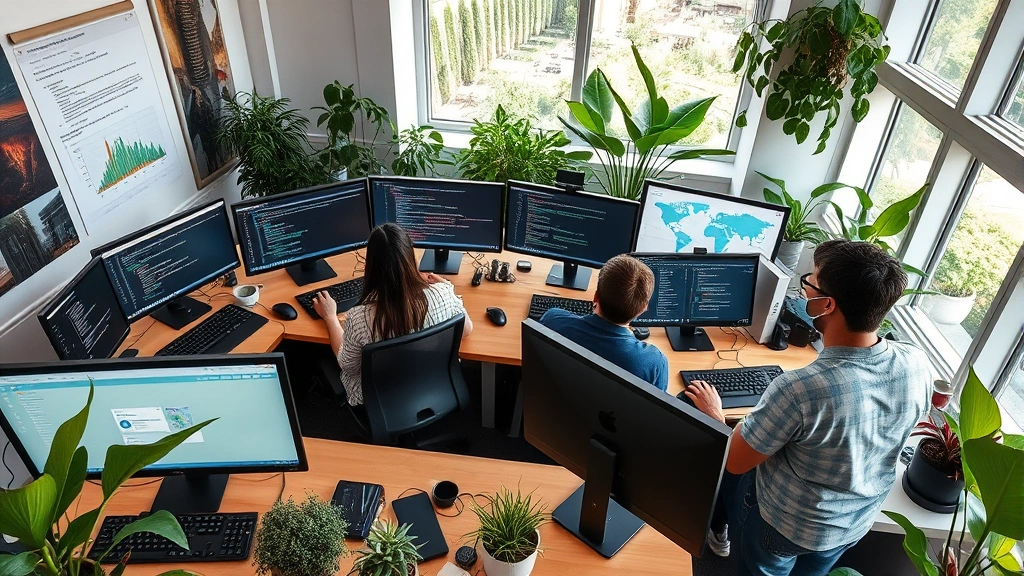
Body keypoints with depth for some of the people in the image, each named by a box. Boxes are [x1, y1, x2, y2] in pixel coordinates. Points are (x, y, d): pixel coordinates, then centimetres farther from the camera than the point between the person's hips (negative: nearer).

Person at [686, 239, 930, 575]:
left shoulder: (799, 390, -41)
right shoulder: (916, 365, -22)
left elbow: (735, 461, -24)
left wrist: (714, 414, -5)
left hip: (784, 524, -4)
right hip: (857, 523, 4)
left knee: (725, 465, 25)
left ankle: (719, 535, 52)